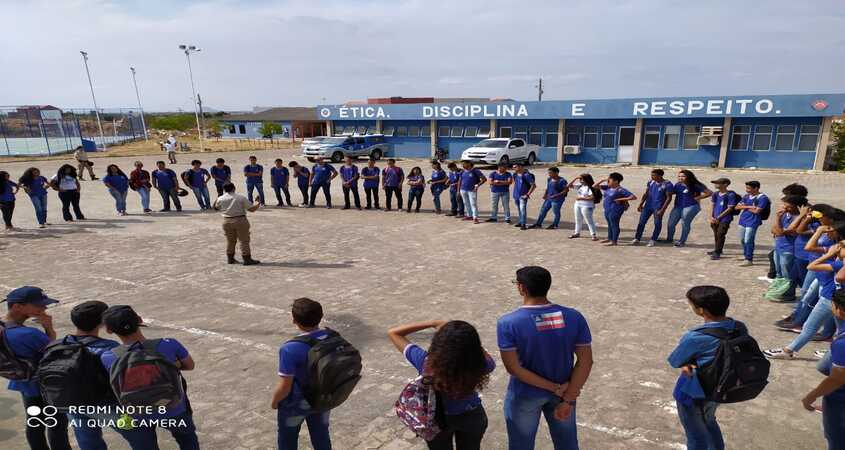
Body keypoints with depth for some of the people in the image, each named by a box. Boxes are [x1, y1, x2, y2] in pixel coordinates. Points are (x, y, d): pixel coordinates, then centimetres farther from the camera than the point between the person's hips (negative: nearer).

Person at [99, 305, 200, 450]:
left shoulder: (107, 358, -23)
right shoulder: (169, 345, -24)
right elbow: (190, 366, -7)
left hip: (135, 416, 1)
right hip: (174, 409, -1)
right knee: (187, 438, 30)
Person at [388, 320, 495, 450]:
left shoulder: (425, 362, -36)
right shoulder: (479, 366, -34)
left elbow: (393, 332, -23)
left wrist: (433, 323, -25)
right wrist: (470, 339, -18)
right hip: (472, 417, 0)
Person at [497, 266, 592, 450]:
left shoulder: (508, 323, -22)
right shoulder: (574, 317, -13)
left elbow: (513, 368, -22)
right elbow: (586, 361, -12)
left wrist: (555, 388, -16)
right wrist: (568, 399, -9)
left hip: (524, 396, -2)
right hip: (564, 393, 3)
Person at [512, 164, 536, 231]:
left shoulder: (526, 175, -16)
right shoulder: (515, 174, 5)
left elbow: (534, 185, -15)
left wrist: (528, 194, -17)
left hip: (523, 196, -7)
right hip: (516, 195, 7)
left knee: (523, 209, -13)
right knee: (519, 210, 15)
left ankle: (523, 224, -12)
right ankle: (521, 222, 26)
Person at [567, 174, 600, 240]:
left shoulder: (590, 187, -16)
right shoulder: (579, 186, 5)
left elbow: (592, 198, -23)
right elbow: (569, 186, 6)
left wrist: (581, 198, -22)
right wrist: (575, 178, -2)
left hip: (586, 206, -8)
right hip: (577, 205, 8)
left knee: (589, 221, -4)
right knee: (578, 220, 18)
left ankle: (593, 235, 2)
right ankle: (577, 233, 32)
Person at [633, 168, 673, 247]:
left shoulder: (667, 184, -12)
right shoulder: (650, 182, 3)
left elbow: (669, 198, -12)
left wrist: (662, 210, -16)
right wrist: (641, 204, 6)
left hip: (658, 207, -5)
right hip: (648, 206, 5)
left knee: (657, 223, 4)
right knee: (641, 222, 5)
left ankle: (653, 240, 16)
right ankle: (637, 238, 13)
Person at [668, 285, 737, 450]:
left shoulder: (694, 337, -34)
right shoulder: (739, 328, -13)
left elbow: (674, 361, -19)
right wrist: (692, 363, -11)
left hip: (693, 394, -7)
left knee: (696, 435, 17)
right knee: (709, 422, 34)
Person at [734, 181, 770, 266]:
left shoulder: (762, 198, -11)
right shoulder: (746, 196, 10)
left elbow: (756, 211, -18)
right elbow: (737, 207, 6)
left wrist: (744, 207, -4)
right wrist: (749, 206, -9)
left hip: (752, 222, -7)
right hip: (742, 220, 7)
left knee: (748, 241, -8)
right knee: (742, 240, 16)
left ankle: (749, 260, 1)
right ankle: (745, 255, 33)